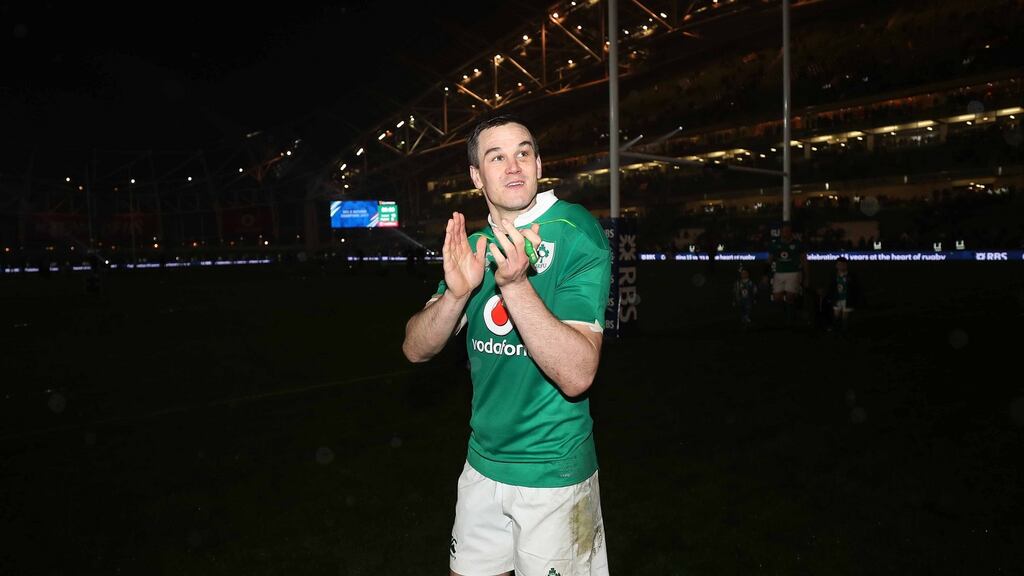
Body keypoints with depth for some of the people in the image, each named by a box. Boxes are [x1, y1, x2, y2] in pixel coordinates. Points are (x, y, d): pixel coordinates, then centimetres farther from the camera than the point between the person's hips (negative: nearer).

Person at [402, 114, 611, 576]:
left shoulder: (575, 234, -16)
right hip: (483, 461, 6)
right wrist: (456, 293, -22)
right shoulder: (475, 244, 3)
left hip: (553, 472, -5)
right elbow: (416, 349, -4)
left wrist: (514, 283, -35)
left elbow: (576, 376, -25)